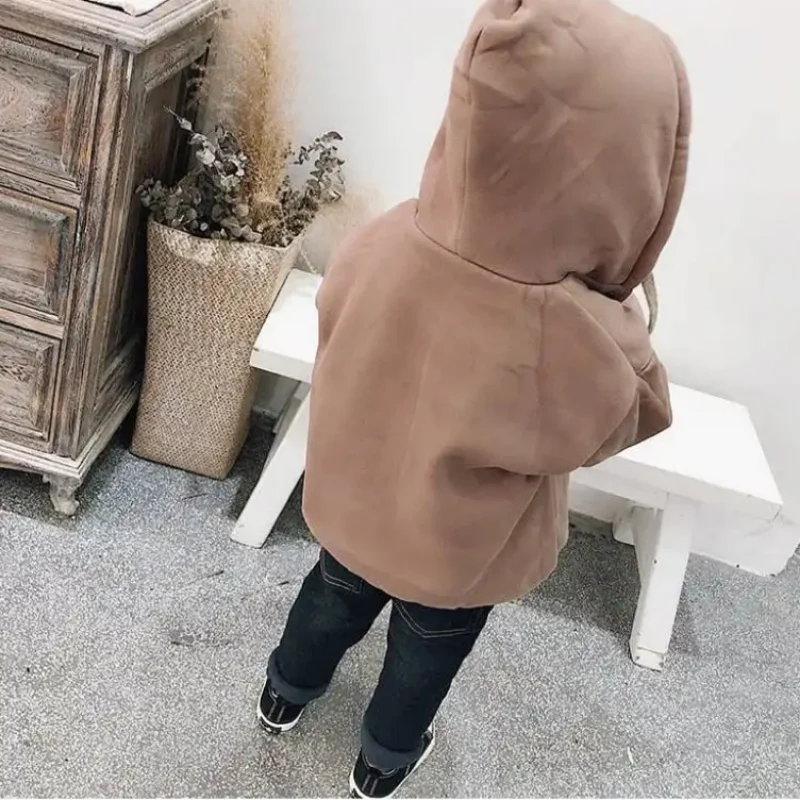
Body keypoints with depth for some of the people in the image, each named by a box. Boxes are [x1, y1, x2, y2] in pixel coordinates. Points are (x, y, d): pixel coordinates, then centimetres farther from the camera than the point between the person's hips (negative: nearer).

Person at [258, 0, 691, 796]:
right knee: (428, 650, 28)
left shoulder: (381, 245, -27)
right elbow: (623, 422, -17)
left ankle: (285, 693, 62)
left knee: (337, 593, 32)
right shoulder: (577, 342, -39)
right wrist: (623, 322, -11)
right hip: (462, 552, -3)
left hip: (356, 500, 3)